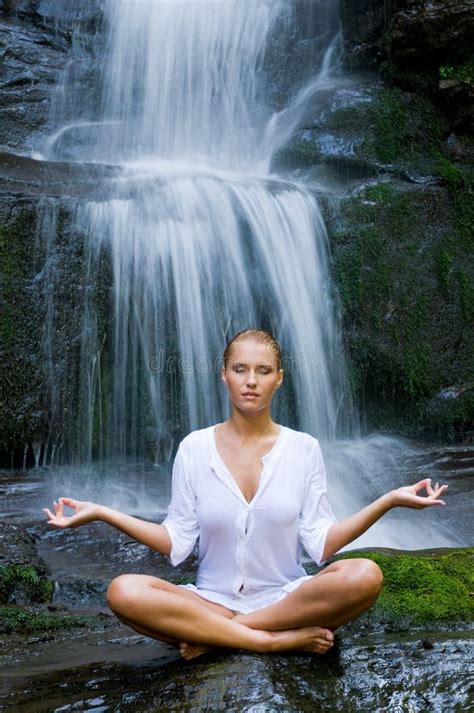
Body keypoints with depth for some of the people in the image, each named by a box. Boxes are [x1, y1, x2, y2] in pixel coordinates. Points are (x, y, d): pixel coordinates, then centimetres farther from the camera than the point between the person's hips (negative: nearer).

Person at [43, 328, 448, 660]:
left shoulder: (304, 448, -1)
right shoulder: (194, 448, -1)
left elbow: (321, 544, -4)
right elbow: (176, 543, -1)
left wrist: (389, 501, -14)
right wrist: (103, 513, -10)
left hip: (287, 599, 1)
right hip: (212, 599, 0)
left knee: (365, 576, -29)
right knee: (123, 592, -27)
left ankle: (212, 636, -18)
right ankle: (281, 640, -22)